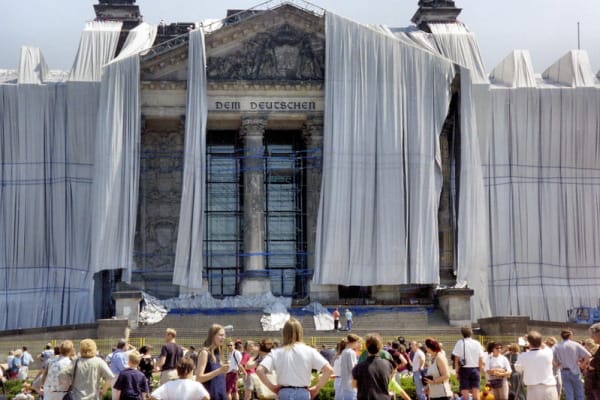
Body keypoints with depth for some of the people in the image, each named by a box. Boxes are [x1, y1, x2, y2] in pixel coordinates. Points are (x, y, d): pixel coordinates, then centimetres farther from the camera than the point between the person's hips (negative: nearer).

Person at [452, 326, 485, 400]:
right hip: (475, 369, 3)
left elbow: (456, 359, -7)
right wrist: (479, 372, 15)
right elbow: (481, 360, 7)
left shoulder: (460, 343, -4)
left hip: (464, 369, -3)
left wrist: (457, 372, 0)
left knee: (465, 394, -1)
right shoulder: (477, 343, 5)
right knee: (476, 394, 4)